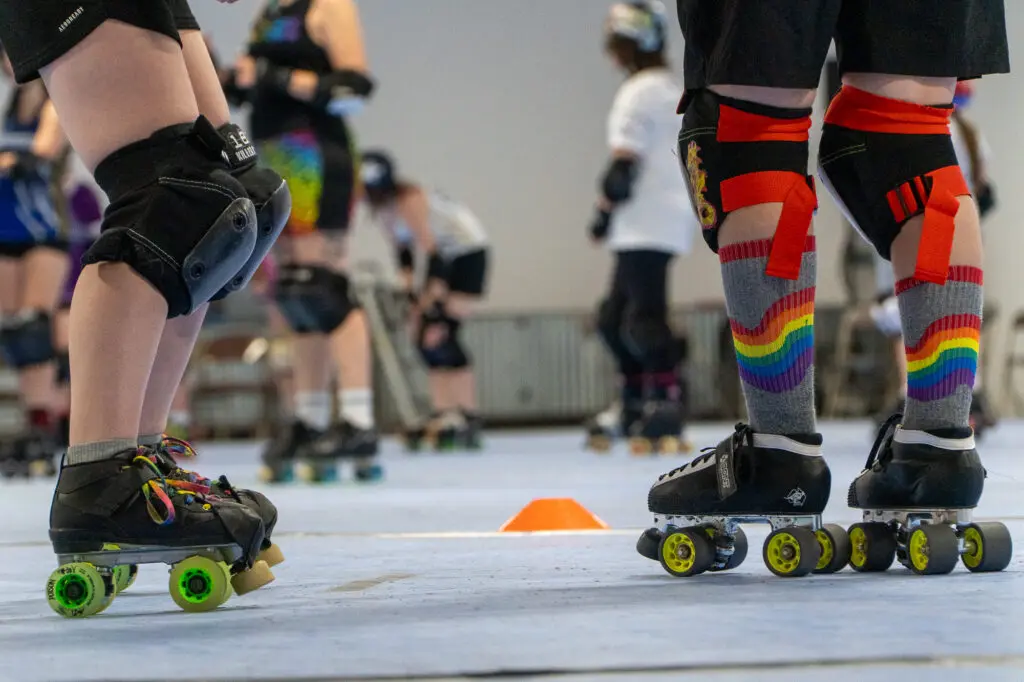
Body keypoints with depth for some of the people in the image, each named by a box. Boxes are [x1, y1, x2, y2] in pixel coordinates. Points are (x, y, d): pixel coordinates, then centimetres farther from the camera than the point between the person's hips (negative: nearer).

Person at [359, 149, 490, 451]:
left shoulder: (409, 200, -29)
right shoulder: (381, 207, -4)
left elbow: (431, 250, -31)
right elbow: (402, 246, 8)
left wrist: (436, 299, -33)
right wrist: (409, 288, 2)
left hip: (468, 253, -9)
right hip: (441, 256, 9)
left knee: (441, 334, -18)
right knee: (424, 338, 3)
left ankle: (469, 419, -16)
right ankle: (444, 417, 7)